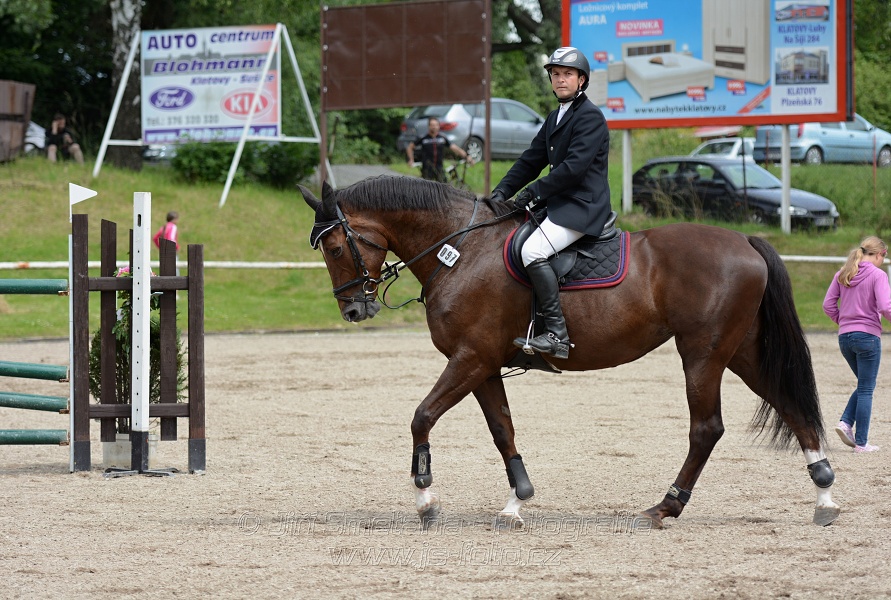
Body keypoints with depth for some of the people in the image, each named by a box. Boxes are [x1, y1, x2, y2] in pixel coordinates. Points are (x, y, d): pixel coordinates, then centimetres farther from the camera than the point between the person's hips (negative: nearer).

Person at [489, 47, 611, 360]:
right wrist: (502, 191, 6)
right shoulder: (556, 118, 19)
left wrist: (535, 191, -17)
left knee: (533, 251, -27)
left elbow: (575, 166, -20)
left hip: (583, 205, -11)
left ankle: (557, 334, -28)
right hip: (560, 204, 11)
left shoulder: (590, 117, -11)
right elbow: (531, 159, 19)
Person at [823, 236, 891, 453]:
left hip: (844, 337, 6)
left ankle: (846, 422, 2)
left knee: (864, 385, 21)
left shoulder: (842, 274, 8)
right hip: (868, 336, -6)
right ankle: (861, 442, 3)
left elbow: (828, 305, 6)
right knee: (866, 390, 2)